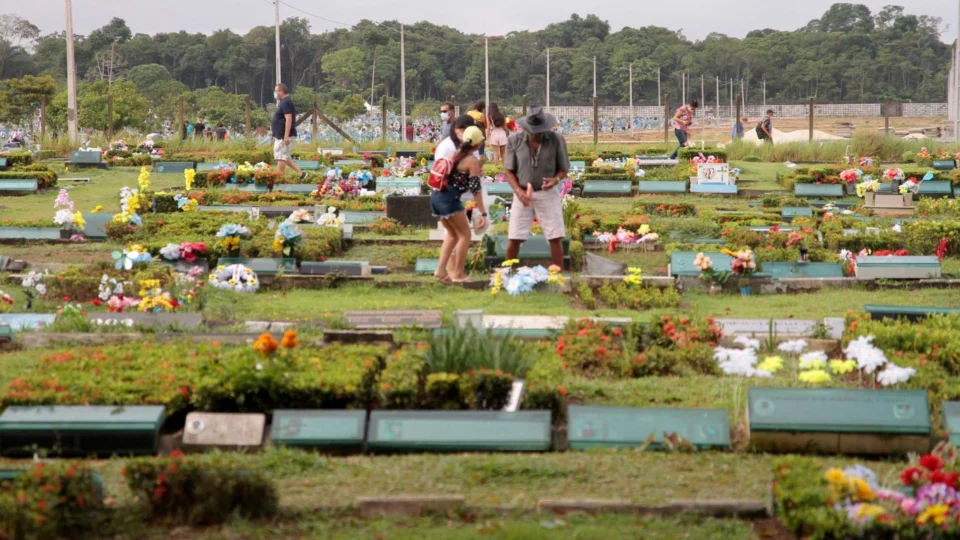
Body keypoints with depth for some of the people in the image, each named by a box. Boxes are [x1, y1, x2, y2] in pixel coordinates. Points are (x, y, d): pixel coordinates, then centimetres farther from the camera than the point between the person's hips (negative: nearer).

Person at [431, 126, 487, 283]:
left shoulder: (457, 154, 14)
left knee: (453, 233, 22)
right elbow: (475, 189, -10)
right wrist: (483, 213, -9)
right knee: (464, 234, 5)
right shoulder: (472, 161, -7)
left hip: (436, 197, 8)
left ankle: (441, 269, 14)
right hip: (449, 200, -8)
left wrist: (476, 173, 31)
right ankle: (458, 274, 5)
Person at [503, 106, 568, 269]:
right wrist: (518, 191, -15)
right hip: (523, 194, 0)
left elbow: (564, 169, 0)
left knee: (555, 238, -3)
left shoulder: (557, 140, -9)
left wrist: (556, 179, -23)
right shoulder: (514, 141, -8)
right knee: (514, 239, 1)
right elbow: (508, 170, 0)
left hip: (547, 194, 0)